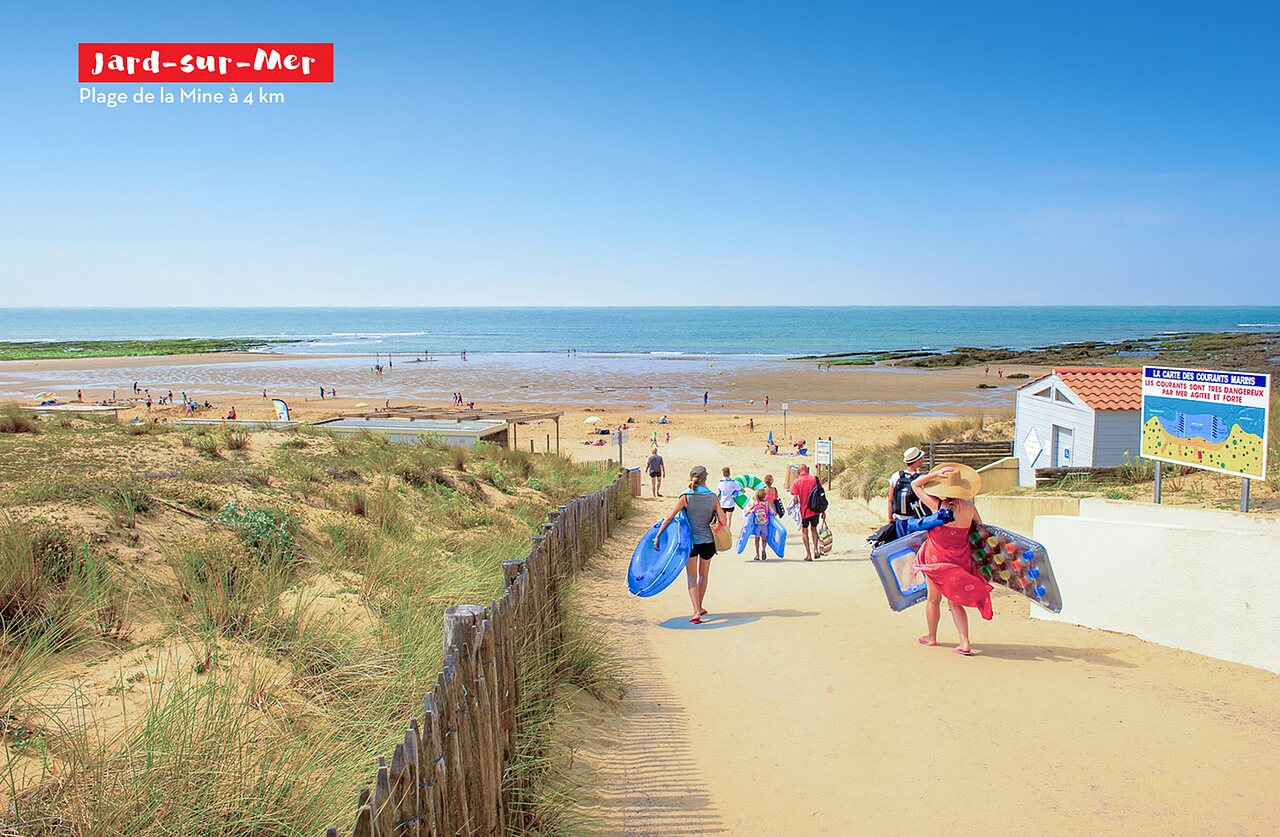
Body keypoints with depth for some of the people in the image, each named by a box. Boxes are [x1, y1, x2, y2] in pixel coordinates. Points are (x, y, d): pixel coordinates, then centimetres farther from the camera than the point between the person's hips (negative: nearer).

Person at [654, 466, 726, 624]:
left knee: (692, 578, 4)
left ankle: (697, 611, -11)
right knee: (703, 575, 22)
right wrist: (718, 523, 18)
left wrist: (657, 536, -6)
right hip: (708, 541, 2)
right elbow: (723, 521, -5)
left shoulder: (685, 497, -9)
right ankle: (699, 608, 33)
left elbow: (669, 518, -11)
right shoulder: (713, 497, -4)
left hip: (691, 542, -2)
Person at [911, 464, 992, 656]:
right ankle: (965, 642, 1)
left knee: (933, 599, 15)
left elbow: (914, 484, -6)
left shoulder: (937, 506, -16)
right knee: (955, 602, 12)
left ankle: (931, 637, 31)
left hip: (936, 559, -3)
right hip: (960, 559, 3)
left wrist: (935, 474, -13)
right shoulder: (969, 507, -8)